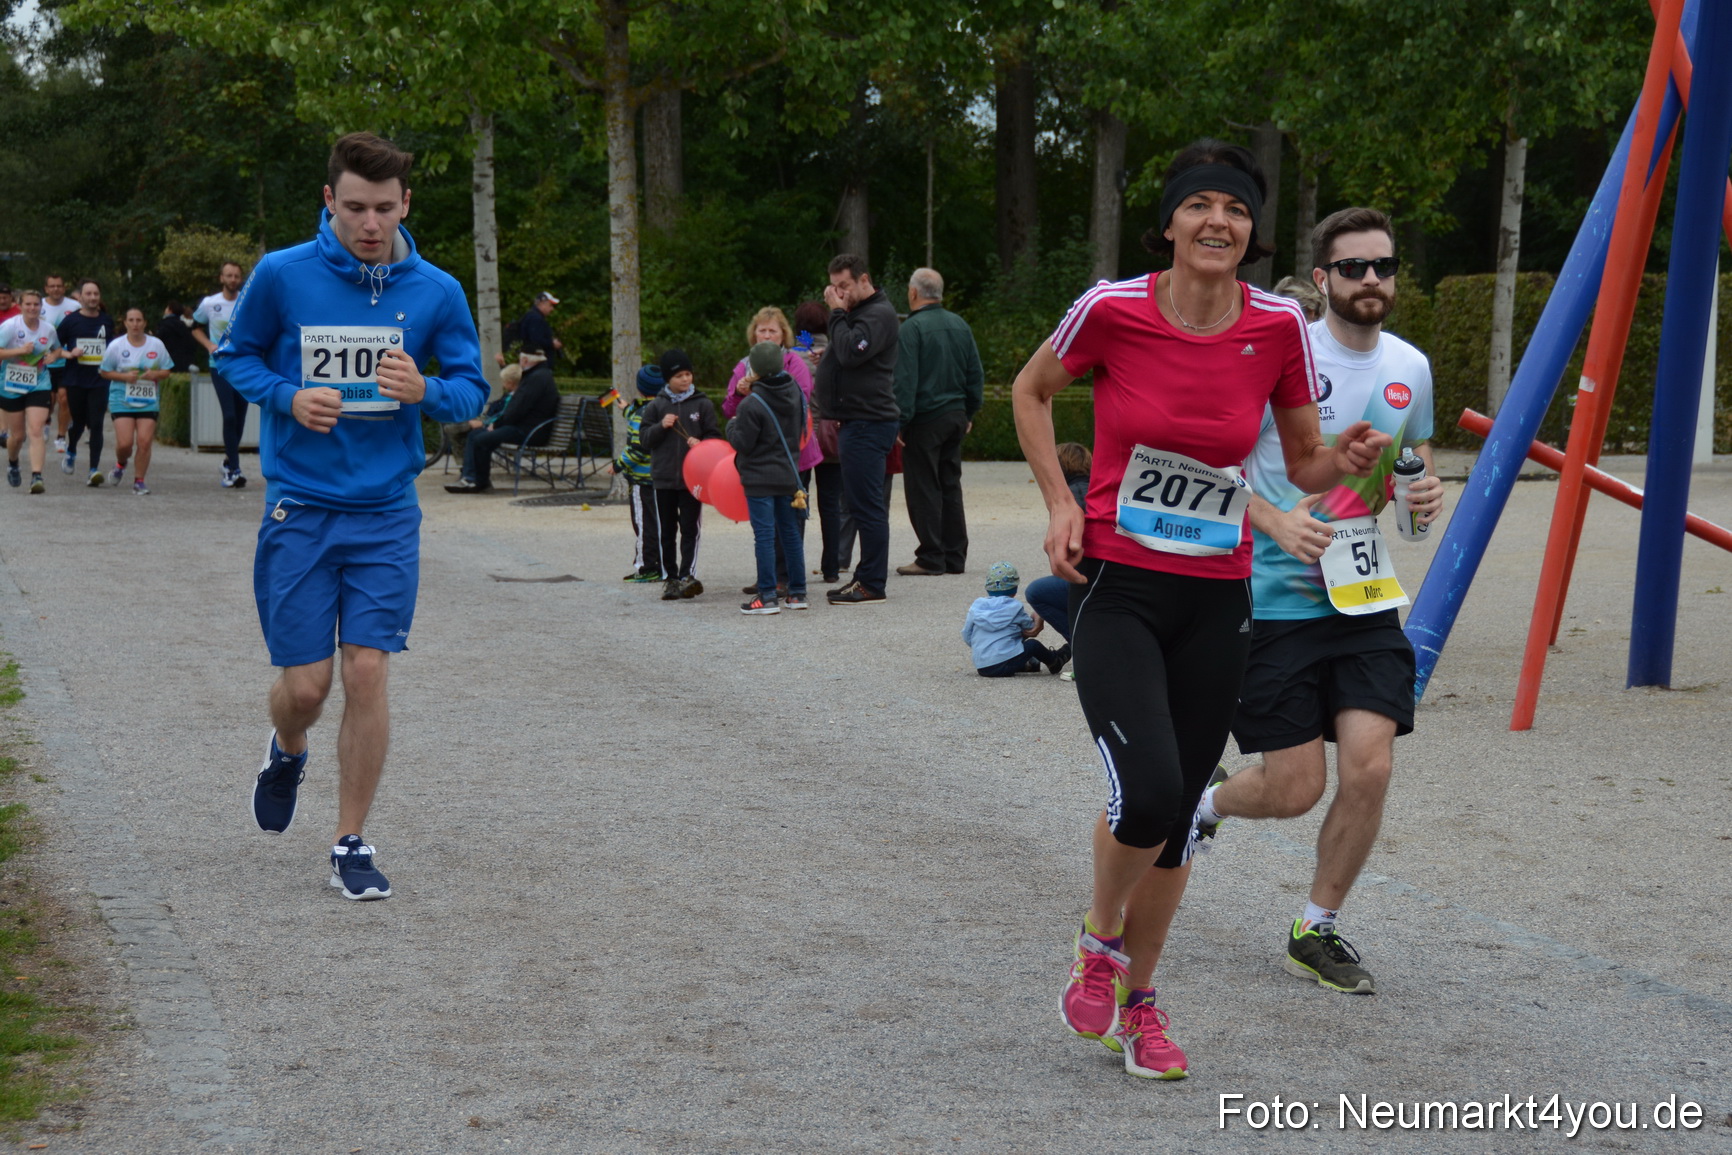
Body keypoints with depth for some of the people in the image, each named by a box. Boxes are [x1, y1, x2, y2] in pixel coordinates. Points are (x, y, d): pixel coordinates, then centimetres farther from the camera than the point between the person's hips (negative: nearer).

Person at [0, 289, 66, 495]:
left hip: (39, 387, 1)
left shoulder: (48, 329, 1)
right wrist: (20, 350, -24)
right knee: (17, 435, 10)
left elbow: (57, 348, 21)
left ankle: (36, 477, -19)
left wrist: (54, 356, -1)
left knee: (36, 431, -14)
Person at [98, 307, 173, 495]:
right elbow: (104, 372, 4)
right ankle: (121, 464, 24)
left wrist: (155, 374, -12)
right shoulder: (116, 345, -1)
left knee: (145, 441, -10)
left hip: (149, 401, 1)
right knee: (124, 443, -11)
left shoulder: (156, 345, 3)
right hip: (122, 400, -1)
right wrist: (125, 376, -12)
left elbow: (166, 371, 10)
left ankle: (139, 481, 4)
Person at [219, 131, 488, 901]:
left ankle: (350, 845, 9)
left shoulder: (436, 292, -1)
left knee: (367, 676, -6)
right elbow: (233, 355, 8)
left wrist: (426, 392, -16)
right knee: (304, 684, 0)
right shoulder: (281, 276, -5)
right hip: (299, 509, -1)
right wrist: (287, 397, -12)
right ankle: (288, 754, 37)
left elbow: (471, 387, 7)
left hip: (386, 512, 1)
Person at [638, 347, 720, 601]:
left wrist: (701, 444, -16)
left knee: (690, 529, -5)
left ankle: (687, 575, -9)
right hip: (663, 478, 2)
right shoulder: (656, 406, 5)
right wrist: (661, 426, -13)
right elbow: (644, 438, 4)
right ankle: (671, 577, 16)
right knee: (667, 531, 8)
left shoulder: (703, 404, 2)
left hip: (692, 477, -2)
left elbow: (714, 436, 4)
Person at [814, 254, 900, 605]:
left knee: (867, 504, -10)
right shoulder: (859, 313, 22)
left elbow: (851, 352, -24)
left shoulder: (878, 314, -11)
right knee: (861, 503, 12)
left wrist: (838, 313, -14)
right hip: (858, 422, 11)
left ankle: (872, 585, -8)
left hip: (868, 424, -11)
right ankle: (865, 578, 17)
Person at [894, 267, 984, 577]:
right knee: (951, 486, 12)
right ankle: (955, 557, 14)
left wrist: (899, 421, -14)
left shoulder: (912, 328, -12)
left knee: (923, 489, -2)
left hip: (925, 419, -7)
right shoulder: (960, 325, 9)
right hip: (956, 417, 7)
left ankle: (931, 558, -3)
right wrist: (969, 412, 21)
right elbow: (976, 374, 14)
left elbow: (905, 380, -16)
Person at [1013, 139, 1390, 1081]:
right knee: (1145, 793, -21)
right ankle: (1100, 937, 11)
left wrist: (1347, 460, -16)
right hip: (1115, 589, -3)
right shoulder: (1113, 310, -11)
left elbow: (1305, 465, 6)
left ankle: (1137, 1002, 31)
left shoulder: (1278, 328, -5)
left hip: (1215, 602, 3)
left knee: (1176, 816, 10)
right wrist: (1060, 503, -2)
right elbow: (1030, 391, 8)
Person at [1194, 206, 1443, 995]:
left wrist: (1425, 492, 0)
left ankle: (1317, 932, 12)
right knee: (1293, 790, -3)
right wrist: (1274, 521, -23)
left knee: (1370, 766, -8)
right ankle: (1202, 805, 33)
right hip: (1277, 598, -4)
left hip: (1368, 598, 4)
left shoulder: (1410, 368, 6)